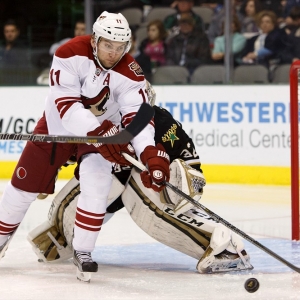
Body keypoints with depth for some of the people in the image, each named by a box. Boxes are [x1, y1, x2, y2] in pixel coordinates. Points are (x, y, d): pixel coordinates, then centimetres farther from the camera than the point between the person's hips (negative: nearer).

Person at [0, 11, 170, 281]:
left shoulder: (130, 74, -24)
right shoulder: (70, 54, -28)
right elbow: (66, 105, -34)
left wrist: (152, 154, -50)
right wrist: (100, 133, -46)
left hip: (103, 129, 0)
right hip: (58, 125, 0)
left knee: (96, 182, -24)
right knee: (25, 185, 7)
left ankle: (82, 251, -9)